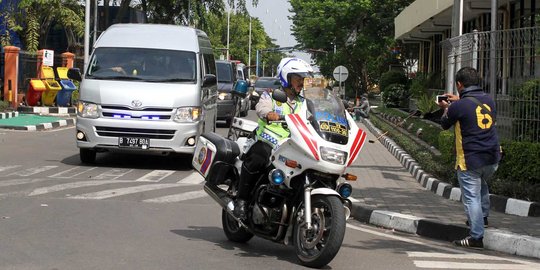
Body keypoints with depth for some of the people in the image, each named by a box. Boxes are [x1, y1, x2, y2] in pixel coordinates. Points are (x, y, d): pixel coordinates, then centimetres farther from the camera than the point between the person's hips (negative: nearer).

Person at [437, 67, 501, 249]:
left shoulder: (459, 106, -14)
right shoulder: (489, 100, 5)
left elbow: (445, 125, 5)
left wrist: (446, 108, 24)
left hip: (470, 160, -6)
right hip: (492, 159, 6)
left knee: (471, 197, -1)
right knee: (481, 184, 32)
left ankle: (476, 237, -2)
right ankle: (483, 216, 37)